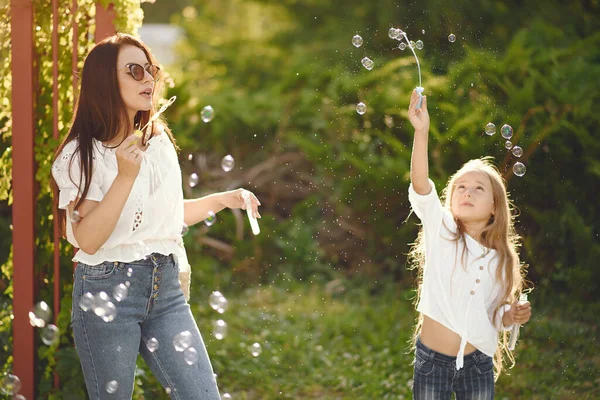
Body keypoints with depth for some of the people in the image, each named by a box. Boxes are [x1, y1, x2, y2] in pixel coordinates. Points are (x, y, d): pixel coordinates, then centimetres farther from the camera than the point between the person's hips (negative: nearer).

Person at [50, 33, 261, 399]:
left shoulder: (160, 140, 10)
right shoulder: (80, 154, -7)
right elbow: (88, 239, -17)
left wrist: (220, 200, 12)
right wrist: (126, 175, -22)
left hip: (166, 287, 5)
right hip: (107, 288, -5)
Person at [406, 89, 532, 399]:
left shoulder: (501, 260, 3)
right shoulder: (441, 231, -5)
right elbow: (421, 186, -22)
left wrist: (512, 316, -9)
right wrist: (421, 131, -34)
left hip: (478, 363, 2)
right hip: (431, 361, -2)